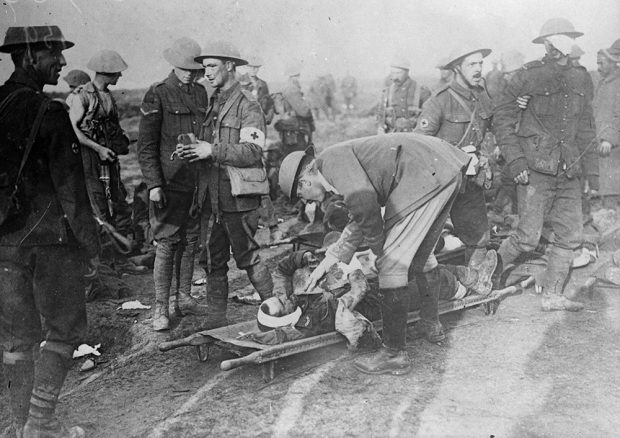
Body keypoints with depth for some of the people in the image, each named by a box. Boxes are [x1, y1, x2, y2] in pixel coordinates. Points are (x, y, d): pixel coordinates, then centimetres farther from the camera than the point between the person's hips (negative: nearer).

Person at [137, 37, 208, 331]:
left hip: (198, 182, 6)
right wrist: (153, 184, -13)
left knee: (191, 241, 10)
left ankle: (184, 299, 22)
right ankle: (161, 308, 6)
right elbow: (145, 145, -6)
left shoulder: (202, 94, 12)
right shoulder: (157, 95, -5)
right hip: (170, 182, -5)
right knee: (166, 244, -3)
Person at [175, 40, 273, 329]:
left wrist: (212, 150, -23)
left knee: (248, 257, 0)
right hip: (210, 197, 7)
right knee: (212, 260, 10)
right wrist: (192, 151, 1)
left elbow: (252, 152, -18)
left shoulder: (248, 105, -7)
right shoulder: (212, 104, 17)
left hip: (237, 197, -7)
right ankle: (216, 319, 21)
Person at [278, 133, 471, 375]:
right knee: (421, 253, 27)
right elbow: (359, 223, 32)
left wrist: (377, 247, -8)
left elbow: (363, 199, -24)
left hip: (427, 175, -11)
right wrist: (328, 262, 33)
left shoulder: (333, 158, -5)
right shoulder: (348, 164, 25)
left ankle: (394, 354, -1)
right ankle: (431, 323, 43)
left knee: (392, 262, -6)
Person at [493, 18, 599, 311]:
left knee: (571, 234, 4)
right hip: (536, 169, -6)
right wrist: (515, 160, -14)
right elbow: (502, 118, -5)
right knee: (529, 236, -8)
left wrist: (591, 169, 15)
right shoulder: (528, 77, -5)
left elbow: (585, 127, 18)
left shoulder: (581, 79, 13)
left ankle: (552, 294, 17)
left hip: (568, 171, 6)